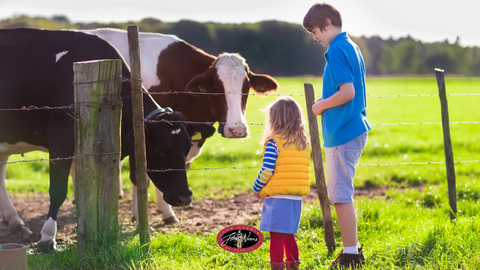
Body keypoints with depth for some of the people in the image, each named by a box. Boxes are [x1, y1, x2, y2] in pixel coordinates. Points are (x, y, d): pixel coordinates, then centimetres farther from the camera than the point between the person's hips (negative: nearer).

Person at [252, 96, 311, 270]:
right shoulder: (304, 143, 9)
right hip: (297, 197, 7)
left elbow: (266, 171, -13)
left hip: (278, 197, -7)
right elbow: (301, 170, 12)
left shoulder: (274, 142, -10)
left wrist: (257, 188, 3)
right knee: (288, 235, 19)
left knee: (277, 236, -2)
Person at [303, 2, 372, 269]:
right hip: (356, 128, 10)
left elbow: (347, 92, -23)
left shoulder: (336, 51, -15)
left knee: (341, 194, -5)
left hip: (341, 133, -10)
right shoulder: (352, 47, 15)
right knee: (341, 192, 16)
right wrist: (326, 103, 15)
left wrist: (321, 106, -9)